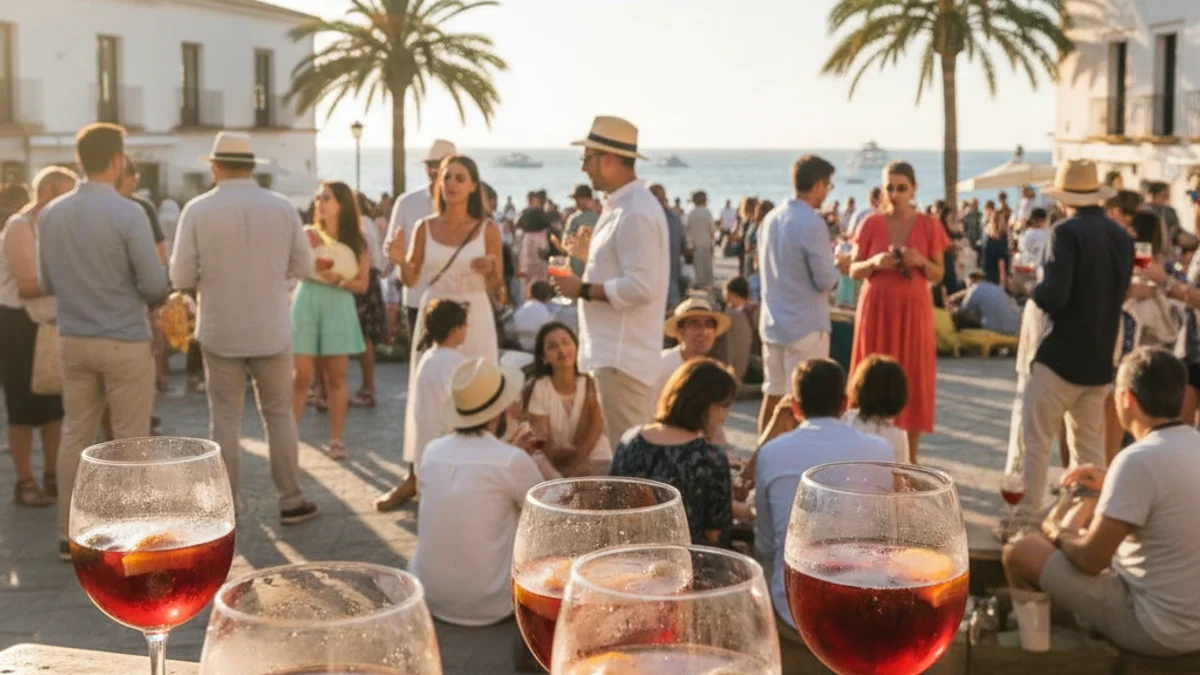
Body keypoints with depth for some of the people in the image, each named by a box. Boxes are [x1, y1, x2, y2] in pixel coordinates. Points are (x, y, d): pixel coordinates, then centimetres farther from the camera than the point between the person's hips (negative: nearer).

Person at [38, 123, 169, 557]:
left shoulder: (50, 215, 2)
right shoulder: (127, 213, -15)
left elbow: (46, 283, 10)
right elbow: (155, 285, -14)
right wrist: (143, 297, 8)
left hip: (74, 341, 5)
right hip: (125, 341, -5)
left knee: (76, 435, 13)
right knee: (130, 439, 3)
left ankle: (70, 535, 18)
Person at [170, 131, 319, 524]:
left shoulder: (198, 210, -8)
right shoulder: (282, 207, -4)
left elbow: (181, 277, -7)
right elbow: (303, 266, 3)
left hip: (220, 331, -1)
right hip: (272, 329, 1)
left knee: (225, 419, 8)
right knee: (279, 415, 12)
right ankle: (291, 500, 15)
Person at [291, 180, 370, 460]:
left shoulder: (356, 243, 4)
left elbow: (362, 284, 2)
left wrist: (338, 279, -14)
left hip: (338, 308, 0)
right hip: (306, 305, 0)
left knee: (336, 376, 2)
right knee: (301, 376, -3)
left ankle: (336, 440, 9)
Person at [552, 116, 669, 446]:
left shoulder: (635, 213, -18)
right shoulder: (621, 206, 15)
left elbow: (640, 287, -24)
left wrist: (583, 290, -16)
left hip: (622, 356, -11)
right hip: (613, 350, 11)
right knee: (621, 446, 17)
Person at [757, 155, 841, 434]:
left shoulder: (771, 219, 7)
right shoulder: (812, 224, -17)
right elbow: (825, 280, -17)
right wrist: (837, 266, 5)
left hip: (772, 323, 7)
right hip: (805, 326, -7)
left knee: (773, 395, 14)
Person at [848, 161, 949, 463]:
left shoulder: (929, 226, 3)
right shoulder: (872, 224, 3)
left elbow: (938, 275, 5)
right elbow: (854, 271, 4)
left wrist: (921, 261, -15)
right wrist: (874, 263, -16)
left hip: (913, 310, 0)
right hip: (877, 309, 0)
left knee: (913, 379, 0)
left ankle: (911, 458, 8)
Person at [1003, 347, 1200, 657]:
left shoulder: (1139, 460, -25)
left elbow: (1090, 560, -20)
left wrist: (1061, 538, 1)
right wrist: (1112, 484, 16)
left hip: (1154, 628, -8)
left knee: (1019, 550, 1)